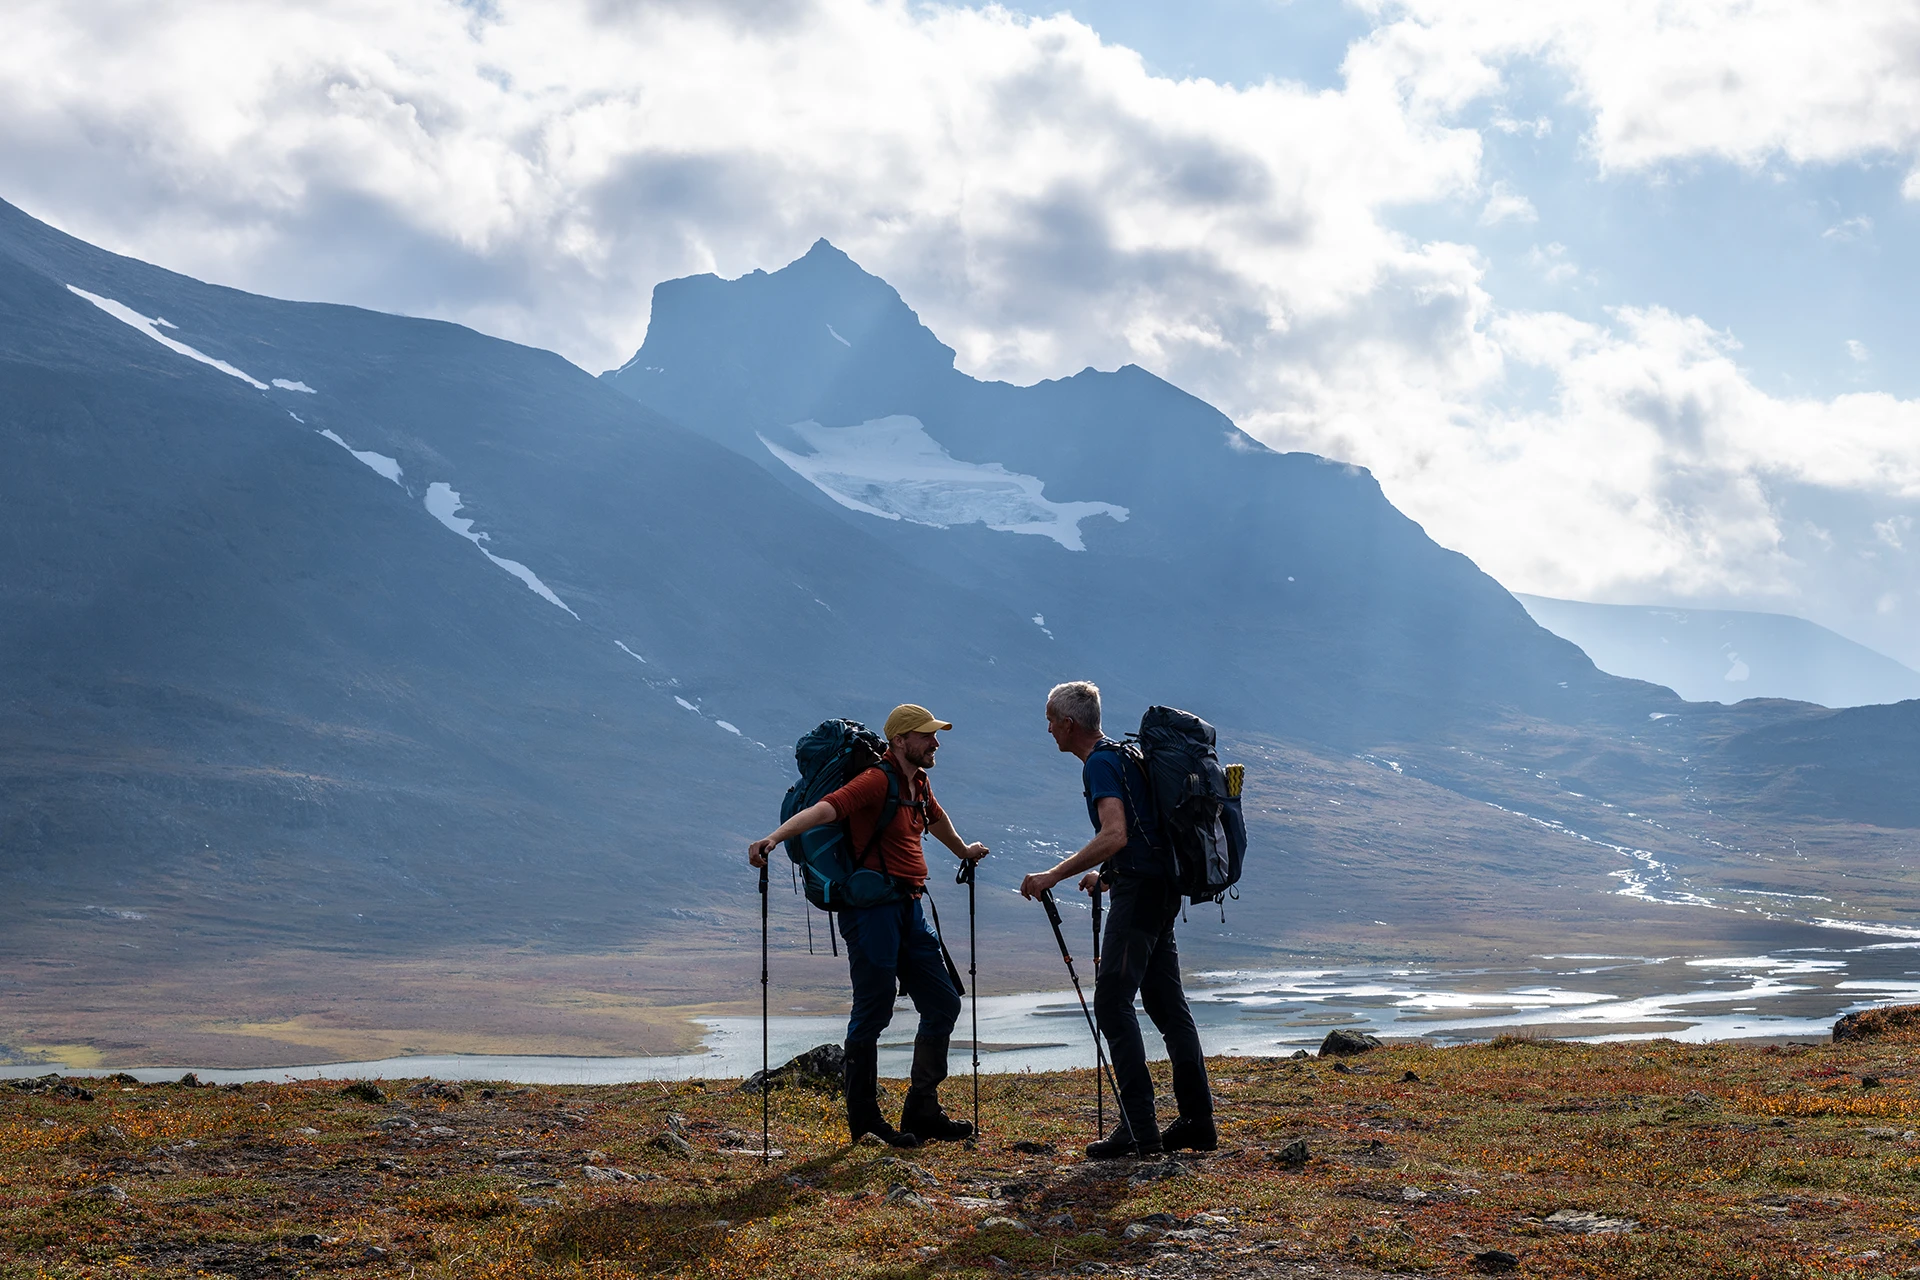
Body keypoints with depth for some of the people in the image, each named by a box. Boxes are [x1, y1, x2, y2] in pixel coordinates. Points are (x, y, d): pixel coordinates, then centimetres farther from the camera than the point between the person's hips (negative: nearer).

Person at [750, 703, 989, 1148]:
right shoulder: (878, 781, -13)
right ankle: (863, 1117, 7)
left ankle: (922, 1112, 18)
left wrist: (964, 851, 55)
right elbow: (826, 809, -28)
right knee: (873, 1013, -4)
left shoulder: (918, 783, 15)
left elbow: (936, 818, 37)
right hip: (872, 908, -10)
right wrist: (774, 837, -44)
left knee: (942, 1003, 10)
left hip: (909, 910, 10)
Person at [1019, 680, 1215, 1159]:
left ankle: (1139, 1128, -14)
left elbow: (1115, 835, -25)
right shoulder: (1120, 754, 20)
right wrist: (1106, 875, 31)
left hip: (1139, 889, -10)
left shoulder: (1101, 764, -11)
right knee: (1168, 1005, 11)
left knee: (1112, 1003, -10)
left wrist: (1053, 875, -23)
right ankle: (1198, 1122, 12)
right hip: (1163, 889, 10)